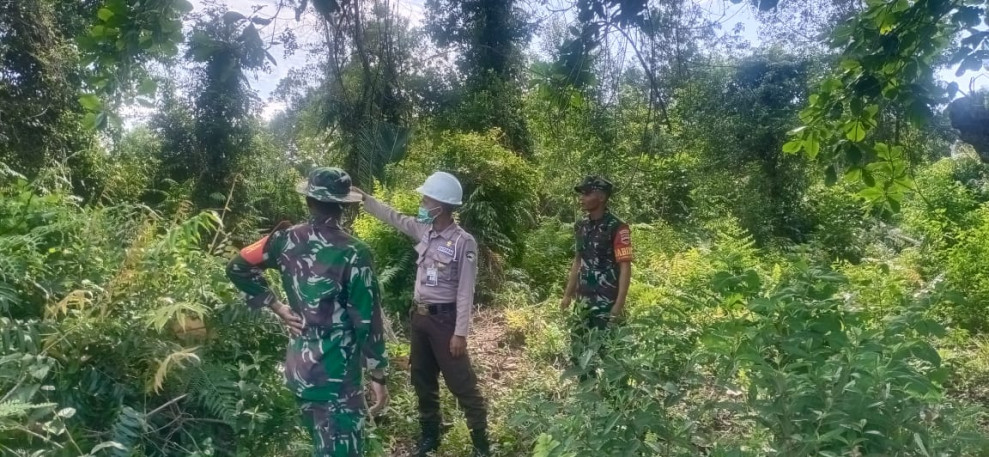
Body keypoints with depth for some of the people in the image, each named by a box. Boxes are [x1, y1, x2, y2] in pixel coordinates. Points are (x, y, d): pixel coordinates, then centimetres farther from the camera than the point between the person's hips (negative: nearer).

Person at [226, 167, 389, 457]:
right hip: (336, 373, -6)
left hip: (298, 365, 7)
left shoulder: (286, 240, -3)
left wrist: (277, 307, 8)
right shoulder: (354, 254, -20)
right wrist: (378, 376, -8)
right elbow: (367, 322, -17)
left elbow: (237, 268, 9)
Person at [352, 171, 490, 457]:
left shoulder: (463, 242, -17)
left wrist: (460, 333, -18)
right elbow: (392, 218, 18)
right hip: (420, 316, 7)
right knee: (422, 380, 18)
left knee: (462, 384, 1)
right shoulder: (424, 231, 2)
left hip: (444, 318, -7)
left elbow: (465, 292, -17)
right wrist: (363, 198, 14)